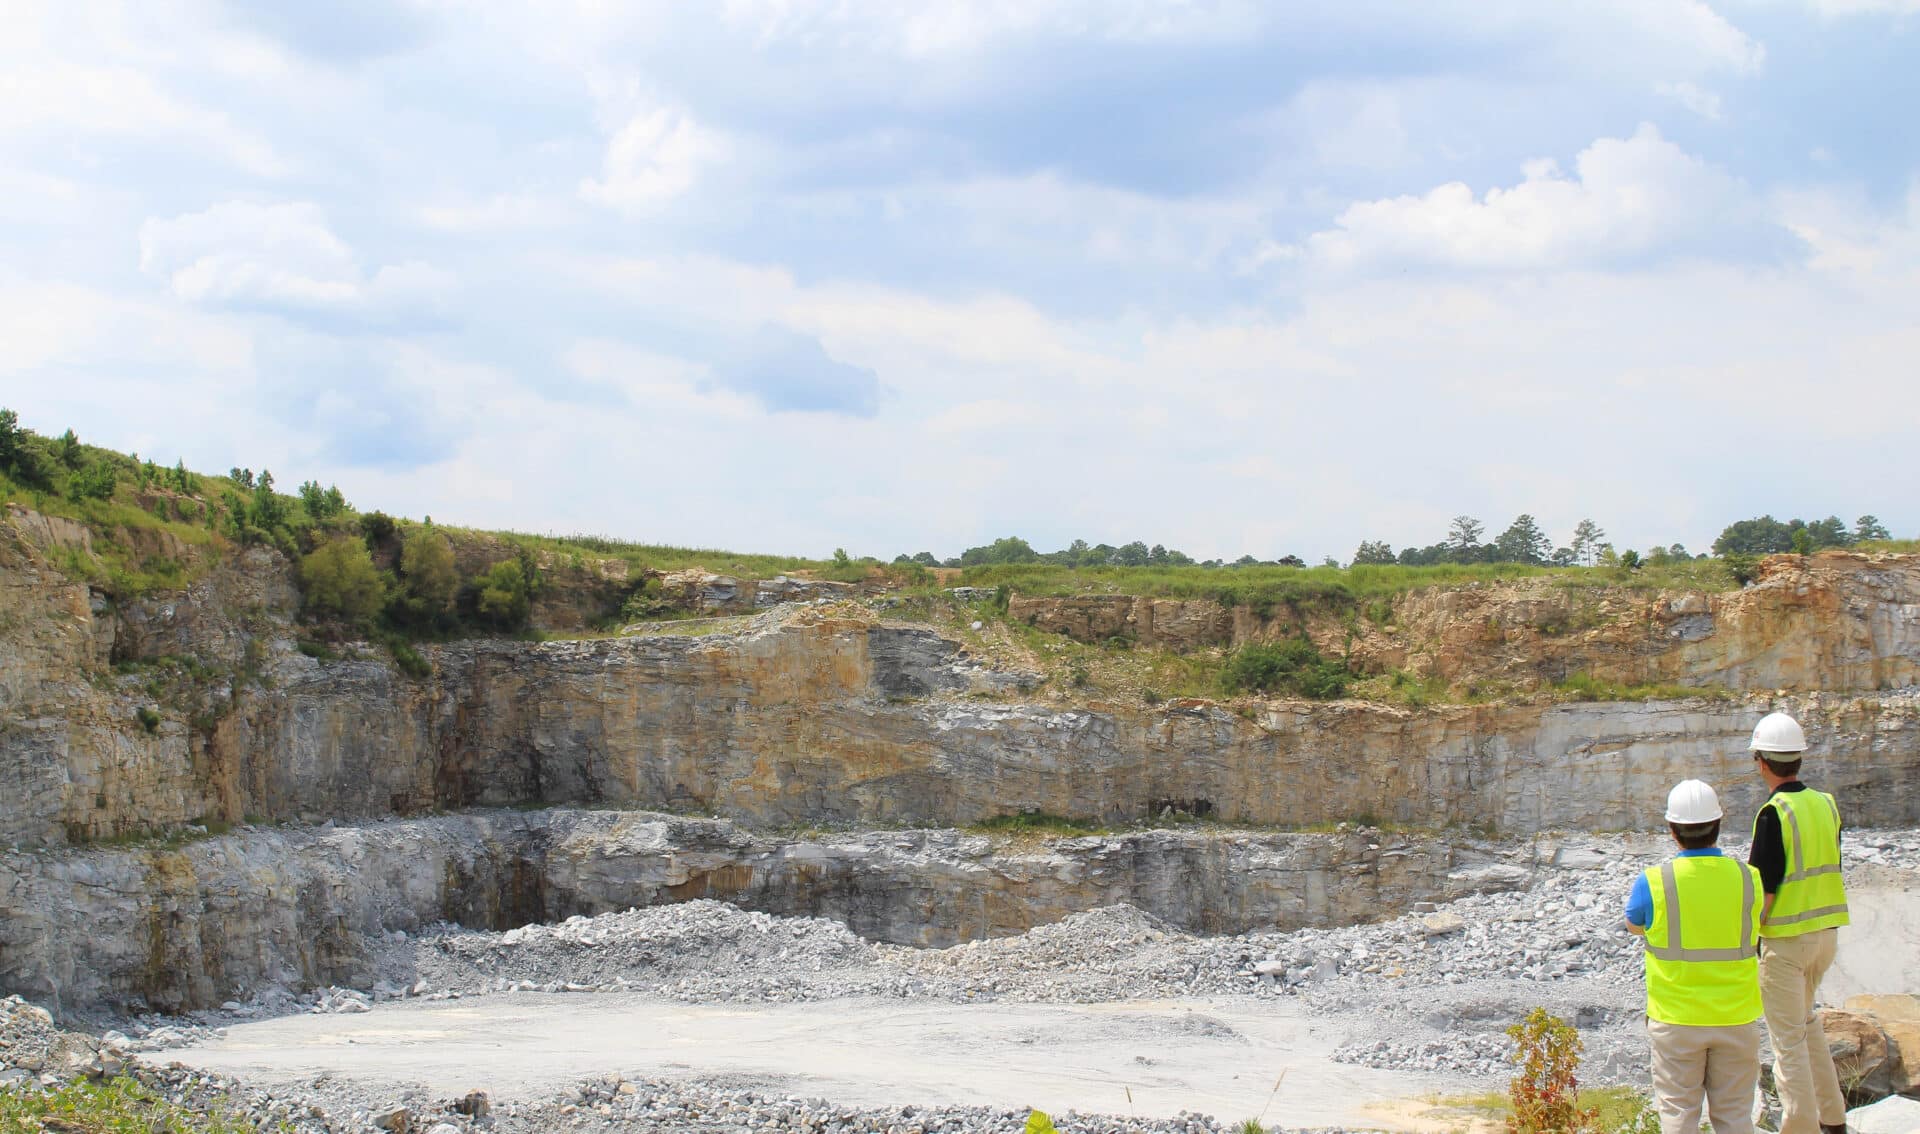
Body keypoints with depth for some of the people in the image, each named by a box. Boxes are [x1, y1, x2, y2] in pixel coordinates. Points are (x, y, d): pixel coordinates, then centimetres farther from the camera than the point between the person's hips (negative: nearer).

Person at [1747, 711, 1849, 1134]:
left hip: (1786, 939, -8)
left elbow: (1763, 888, -18)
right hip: (1827, 929, 8)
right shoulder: (1827, 804, 4)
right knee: (1804, 1017, 24)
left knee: (1787, 1036, 1)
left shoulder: (1774, 814, -18)